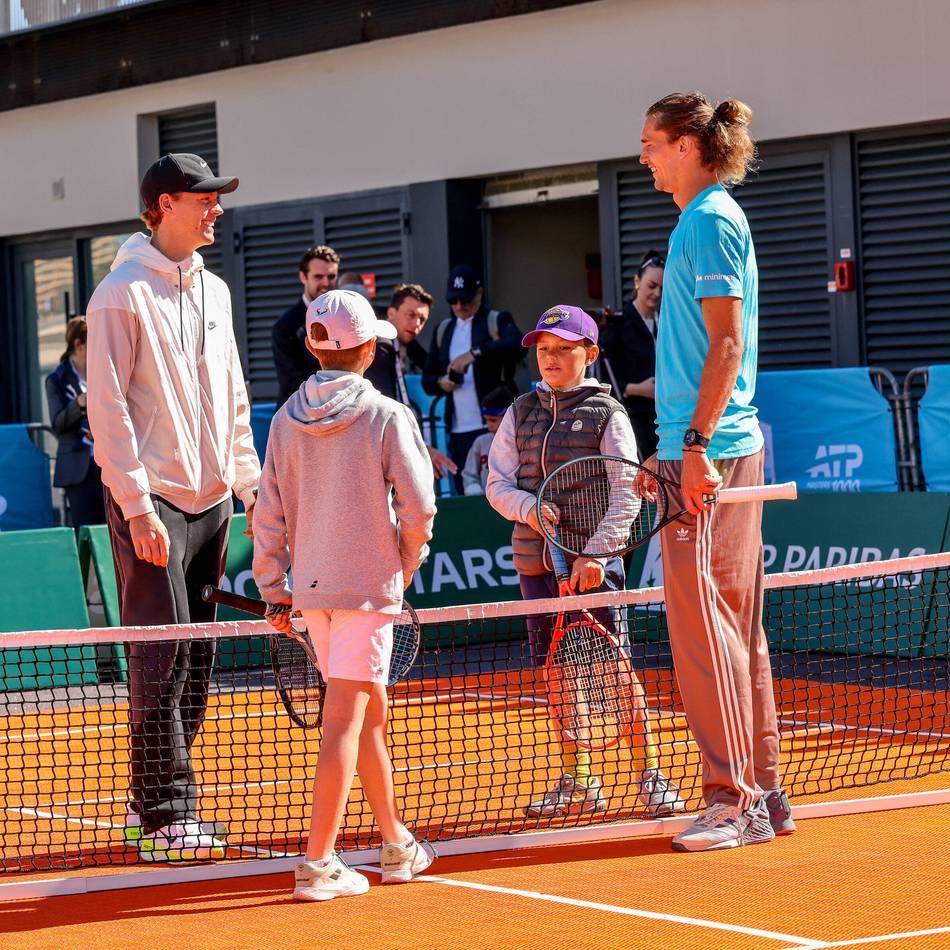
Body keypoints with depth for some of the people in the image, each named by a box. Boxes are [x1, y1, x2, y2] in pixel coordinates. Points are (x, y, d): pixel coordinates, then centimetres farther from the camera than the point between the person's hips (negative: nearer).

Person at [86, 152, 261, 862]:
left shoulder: (214, 291, 15)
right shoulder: (123, 296, -8)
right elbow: (108, 410, -12)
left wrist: (251, 486, 15)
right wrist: (137, 504, -16)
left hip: (211, 503, 7)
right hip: (152, 505, -7)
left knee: (196, 662, 8)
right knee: (164, 661, -8)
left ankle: (155, 804, 17)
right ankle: (165, 818, -5)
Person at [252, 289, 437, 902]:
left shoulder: (287, 420, 4)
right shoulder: (388, 417, -8)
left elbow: (270, 512, 6)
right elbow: (419, 507, -9)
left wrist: (274, 590, 13)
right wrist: (405, 570, 7)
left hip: (311, 587, 5)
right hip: (369, 585, -5)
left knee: (371, 711, 18)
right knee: (345, 720, -6)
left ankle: (397, 844, 28)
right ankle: (319, 864, -10)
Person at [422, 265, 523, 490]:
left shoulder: (497, 321, 3)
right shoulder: (444, 330, 18)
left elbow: (517, 346, -19)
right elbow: (427, 380, 20)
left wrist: (475, 352, -29)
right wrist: (440, 382, -4)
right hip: (458, 431, 5)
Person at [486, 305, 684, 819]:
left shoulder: (607, 414, -1)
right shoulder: (521, 412, 11)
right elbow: (497, 483, 10)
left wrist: (595, 553, -18)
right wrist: (533, 511, -11)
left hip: (593, 562, -5)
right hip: (536, 560, 5)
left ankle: (650, 775, 1)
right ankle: (578, 782, 17)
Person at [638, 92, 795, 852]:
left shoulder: (711, 220, -10)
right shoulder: (708, 219, 18)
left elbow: (727, 345, -17)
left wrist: (697, 443, -22)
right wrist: (673, 452, 23)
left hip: (709, 450, -10)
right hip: (719, 447, 10)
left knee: (703, 623, -9)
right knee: (735, 625, 10)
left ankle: (733, 799, -7)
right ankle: (763, 795, 14)